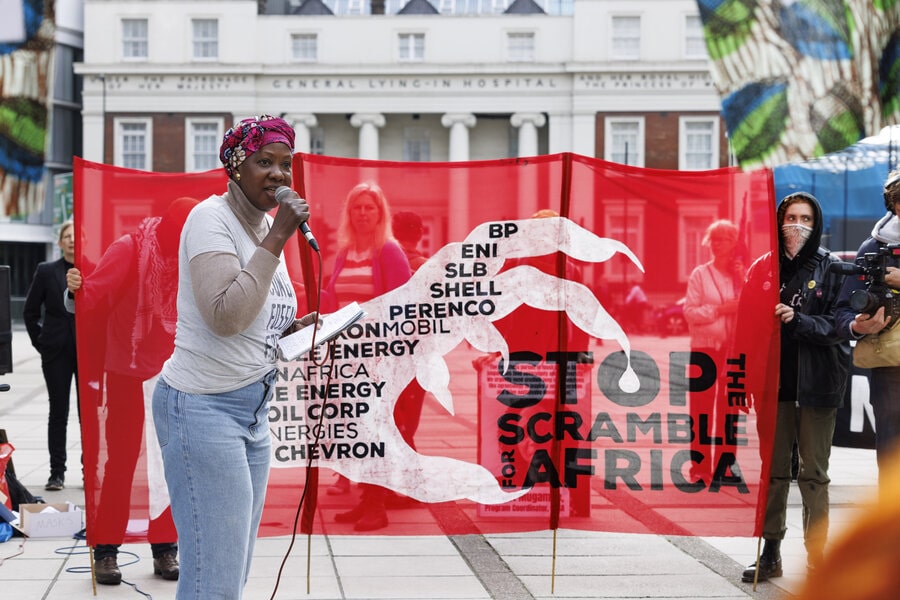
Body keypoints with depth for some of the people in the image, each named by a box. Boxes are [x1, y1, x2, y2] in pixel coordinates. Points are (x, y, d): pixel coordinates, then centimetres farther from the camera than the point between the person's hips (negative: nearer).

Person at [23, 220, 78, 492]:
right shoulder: (46, 271, 2)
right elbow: (30, 311, 8)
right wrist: (40, 342, 4)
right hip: (57, 352, 0)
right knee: (58, 411, 4)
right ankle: (57, 472, 9)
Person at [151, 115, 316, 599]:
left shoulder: (264, 223, 13)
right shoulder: (212, 218, -12)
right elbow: (224, 316, -26)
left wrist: (291, 328, 5)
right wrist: (278, 237, -22)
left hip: (252, 408, 9)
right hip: (204, 407, -9)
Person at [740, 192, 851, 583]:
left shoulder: (831, 269, 1)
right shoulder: (764, 268, 7)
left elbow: (838, 324, -5)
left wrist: (798, 320, -20)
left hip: (817, 384, -2)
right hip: (776, 381, 2)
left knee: (814, 473, 2)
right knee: (773, 471, 7)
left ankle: (816, 557, 8)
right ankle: (770, 554, 15)